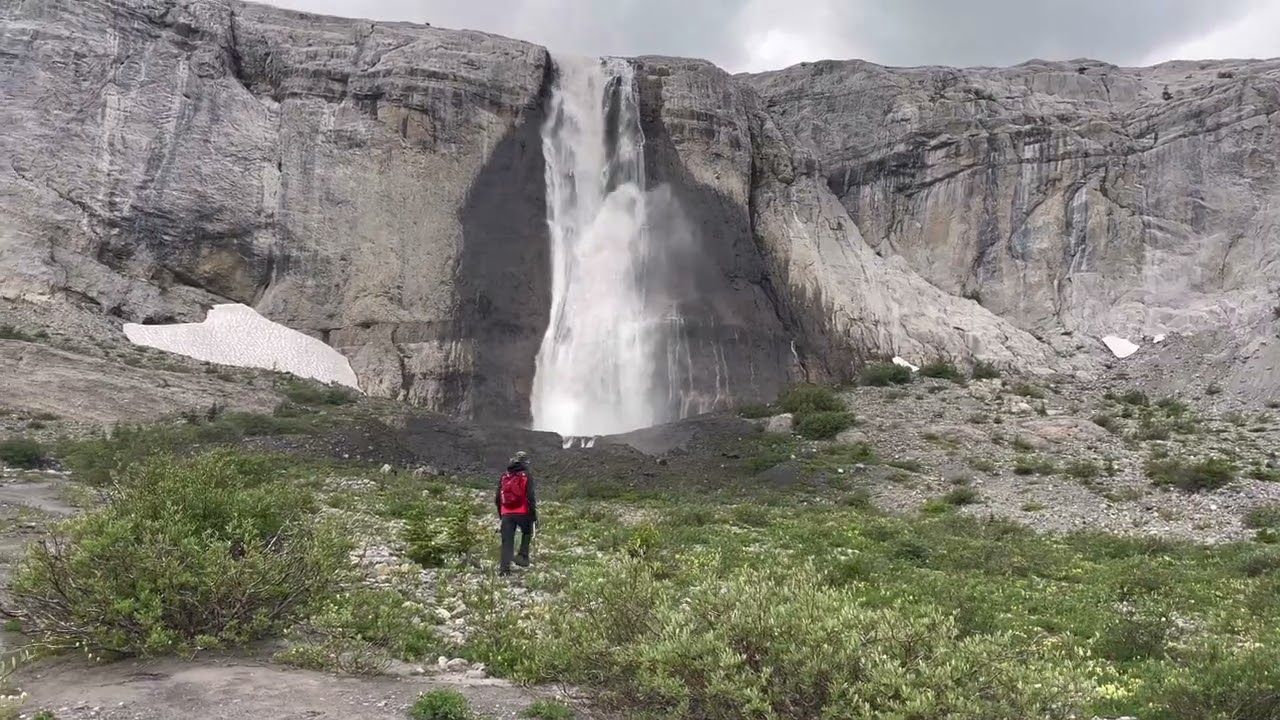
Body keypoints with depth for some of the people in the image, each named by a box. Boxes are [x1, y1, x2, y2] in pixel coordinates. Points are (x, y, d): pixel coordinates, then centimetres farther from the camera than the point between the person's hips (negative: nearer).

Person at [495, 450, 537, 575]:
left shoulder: (504, 477, 10)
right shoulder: (526, 476, -4)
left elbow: (497, 498, 14)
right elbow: (531, 497, -10)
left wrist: (500, 514, 25)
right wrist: (534, 515, -3)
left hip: (506, 514, 3)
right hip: (523, 513, -3)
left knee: (507, 542, 7)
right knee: (527, 532, 25)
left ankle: (504, 568, 1)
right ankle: (523, 556, 10)